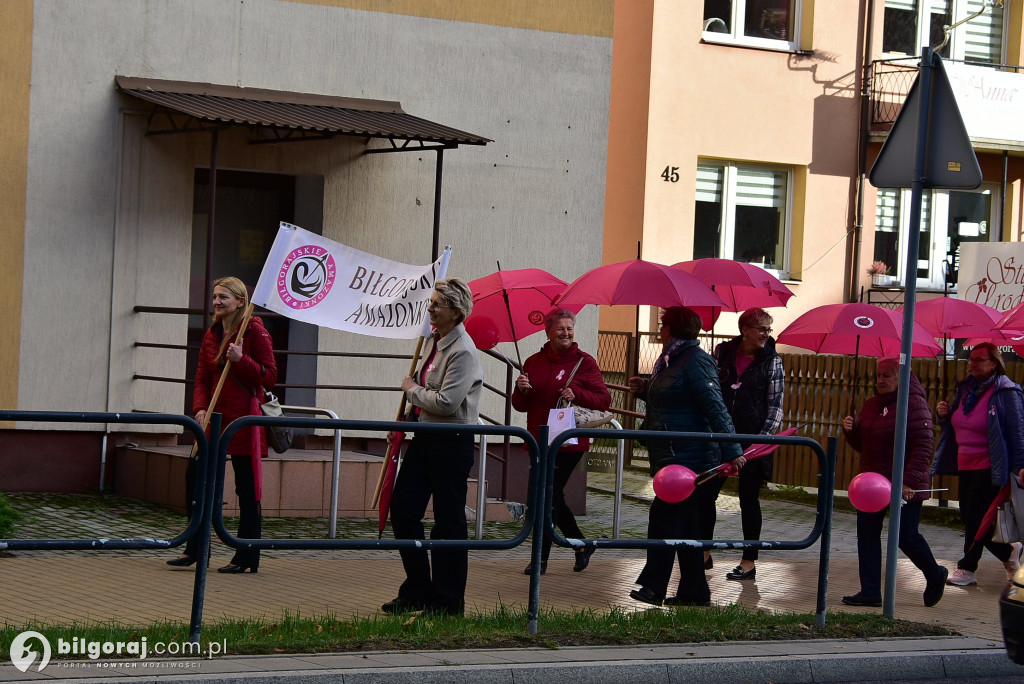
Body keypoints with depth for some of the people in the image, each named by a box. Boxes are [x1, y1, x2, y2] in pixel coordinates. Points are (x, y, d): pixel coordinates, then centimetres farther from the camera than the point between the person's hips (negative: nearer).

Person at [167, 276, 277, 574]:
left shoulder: (255, 332, -7)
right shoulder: (211, 335, 12)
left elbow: (270, 376, -10)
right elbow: (203, 379, 13)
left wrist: (241, 360, -22)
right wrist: (200, 408, -4)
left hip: (245, 419, -7)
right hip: (215, 416, 7)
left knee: (247, 489, -1)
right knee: (195, 475, 3)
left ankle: (246, 558, 7)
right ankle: (194, 549, 15)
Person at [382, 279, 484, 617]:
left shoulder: (463, 351, -17)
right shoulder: (437, 342, 11)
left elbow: (446, 403, -24)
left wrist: (412, 389, -10)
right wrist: (407, 418, 16)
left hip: (452, 441, -9)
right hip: (425, 436, 9)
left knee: (448, 520, 0)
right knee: (402, 509, 8)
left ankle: (447, 601, 10)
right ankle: (417, 591, 19)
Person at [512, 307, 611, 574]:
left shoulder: (584, 362, -2)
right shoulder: (534, 362, 11)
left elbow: (604, 399, -4)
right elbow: (520, 406, 14)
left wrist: (577, 394, -19)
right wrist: (521, 390, -8)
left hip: (569, 442, -5)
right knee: (554, 497, 11)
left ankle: (541, 557, -1)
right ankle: (582, 546, 28)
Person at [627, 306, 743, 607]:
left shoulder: (696, 361, -14)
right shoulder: (672, 359, 16)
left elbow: (716, 409, -19)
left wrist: (731, 451, -23)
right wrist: (645, 390, 12)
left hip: (688, 456, -10)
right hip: (670, 455, 10)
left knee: (665, 516, -10)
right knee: (686, 524, 11)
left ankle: (654, 587, -8)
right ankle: (694, 592, 15)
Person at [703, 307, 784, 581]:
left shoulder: (772, 361, -3)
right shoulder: (722, 353, 4)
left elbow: (775, 405, -4)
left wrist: (765, 436, -14)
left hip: (752, 438, -3)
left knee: (749, 499, 2)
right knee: (705, 492, 5)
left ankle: (749, 563, 10)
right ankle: (704, 554, 19)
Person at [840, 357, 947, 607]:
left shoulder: (914, 404, -12)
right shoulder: (871, 405, 13)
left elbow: (924, 445, -18)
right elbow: (862, 445, 21)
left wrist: (909, 481, -25)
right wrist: (851, 430, -2)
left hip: (905, 486, -8)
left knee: (906, 537, -2)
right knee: (867, 533, 1)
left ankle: (935, 576, 25)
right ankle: (870, 592, 5)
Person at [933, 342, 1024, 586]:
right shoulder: (966, 389, 13)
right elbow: (955, 426, 24)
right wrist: (943, 413, 3)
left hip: (989, 466, -8)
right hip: (966, 465, 8)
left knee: (976, 516, -6)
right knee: (968, 517, 9)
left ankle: (967, 568, 5)